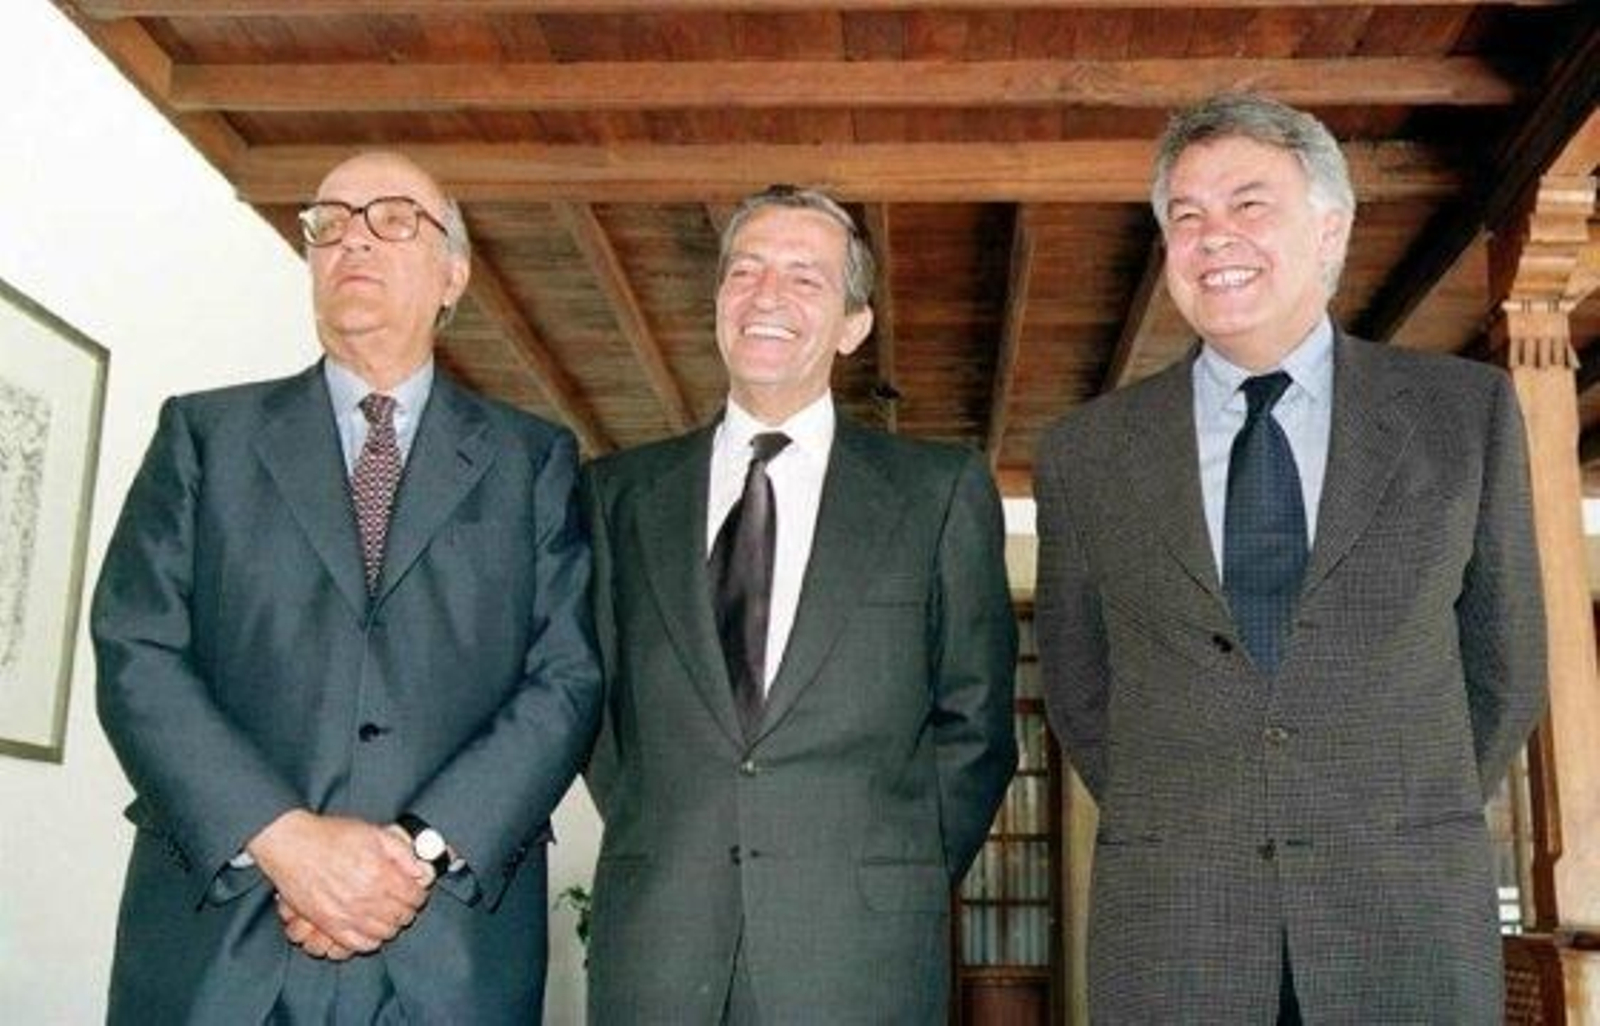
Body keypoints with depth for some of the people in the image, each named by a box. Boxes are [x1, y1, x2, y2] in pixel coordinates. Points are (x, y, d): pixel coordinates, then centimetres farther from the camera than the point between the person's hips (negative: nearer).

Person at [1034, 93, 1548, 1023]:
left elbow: (1504, 665, 9)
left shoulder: (1467, 410, 3)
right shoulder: (1085, 453, 2)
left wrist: (1406, 832, 9)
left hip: (1412, 920, 0)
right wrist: (1175, 832, 7)